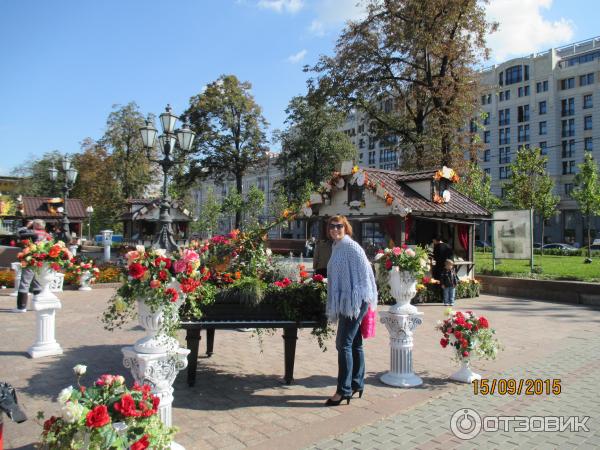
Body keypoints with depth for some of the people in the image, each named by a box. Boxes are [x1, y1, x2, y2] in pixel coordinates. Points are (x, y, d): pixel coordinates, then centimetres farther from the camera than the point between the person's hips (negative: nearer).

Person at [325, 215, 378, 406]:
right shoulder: (336, 248, 16)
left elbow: (364, 272, -15)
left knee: (344, 344, -8)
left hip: (355, 301, -9)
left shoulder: (351, 247, -11)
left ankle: (344, 390, -1)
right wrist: (335, 304, 18)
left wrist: (360, 300, -16)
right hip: (345, 302, 9)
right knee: (354, 344, 15)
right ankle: (357, 384, 25)